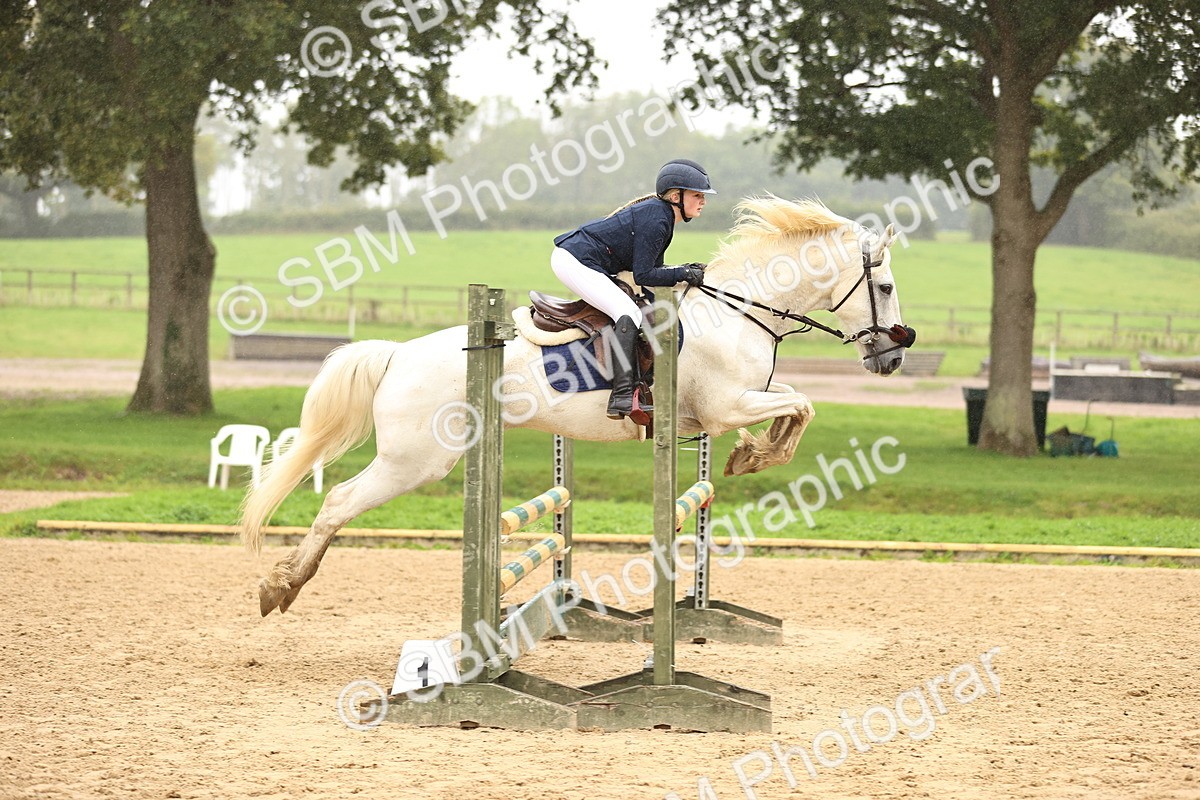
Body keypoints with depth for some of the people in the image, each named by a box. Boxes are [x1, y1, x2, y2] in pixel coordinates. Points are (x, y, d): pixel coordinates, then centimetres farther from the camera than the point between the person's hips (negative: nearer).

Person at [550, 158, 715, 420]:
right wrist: (683, 275, -14)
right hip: (573, 262, -11)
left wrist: (685, 271, 3)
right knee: (629, 315, -23)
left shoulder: (660, 213, 10)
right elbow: (643, 276, -21)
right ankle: (622, 397, -31)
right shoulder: (656, 219, -20)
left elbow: (650, 267, 15)